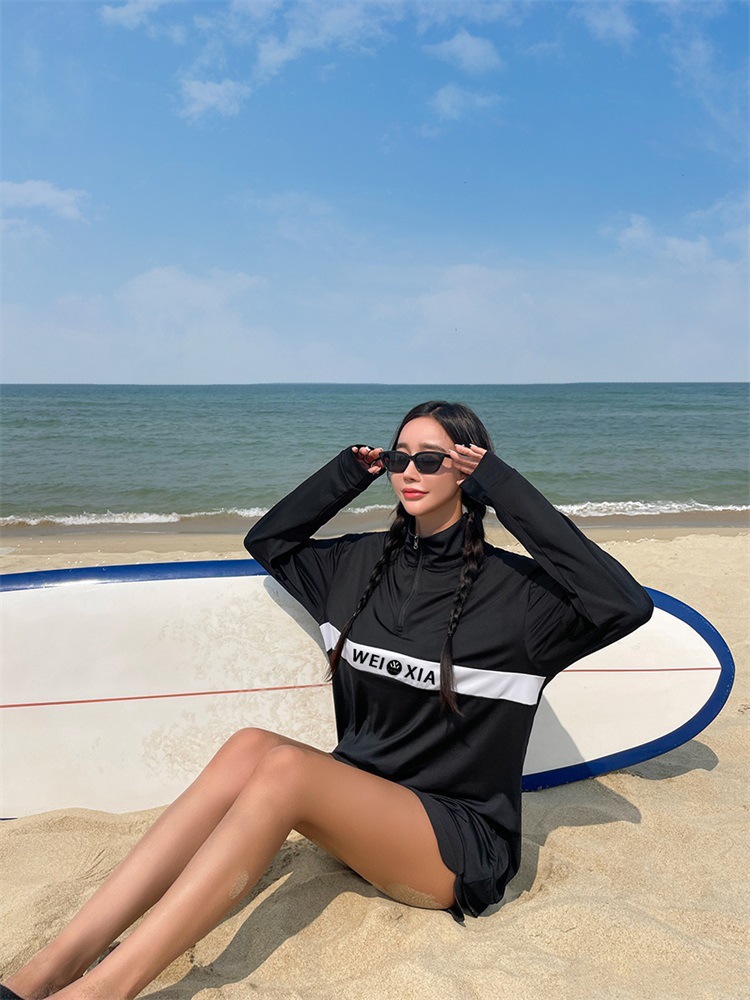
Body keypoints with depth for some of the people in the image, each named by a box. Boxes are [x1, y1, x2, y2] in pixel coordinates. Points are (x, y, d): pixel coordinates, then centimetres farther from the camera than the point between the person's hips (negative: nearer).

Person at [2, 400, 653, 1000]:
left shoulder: (513, 589, -10)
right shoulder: (366, 563, 7)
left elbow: (625, 604, -26)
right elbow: (267, 539, 20)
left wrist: (509, 490, -23)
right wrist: (350, 471, 7)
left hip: (462, 844, -5)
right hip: (360, 807, 5)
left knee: (286, 765, -30)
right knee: (249, 748, -24)